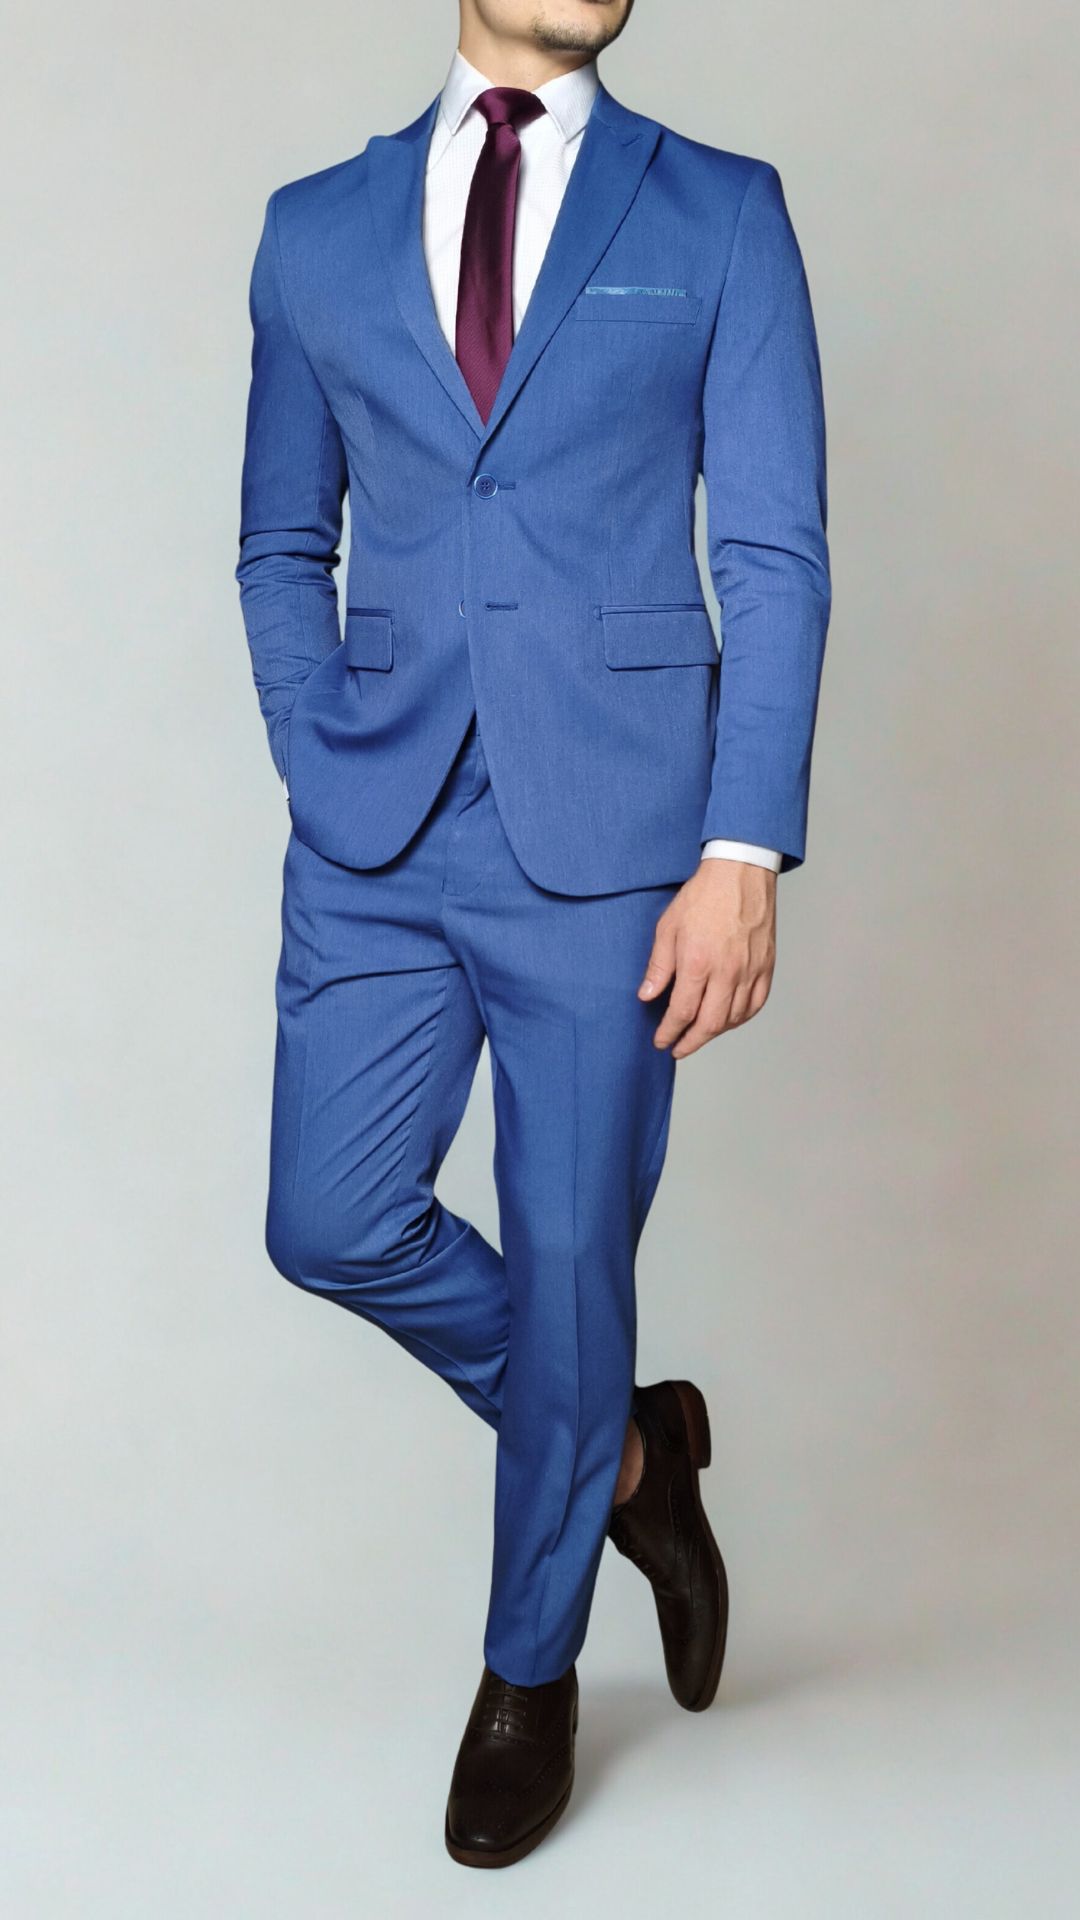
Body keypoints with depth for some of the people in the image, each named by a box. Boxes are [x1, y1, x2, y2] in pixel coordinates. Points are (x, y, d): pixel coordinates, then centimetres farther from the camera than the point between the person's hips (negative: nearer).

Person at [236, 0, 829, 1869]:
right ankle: (626, 1445, 28)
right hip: (381, 835, 3)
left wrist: (745, 851, -11)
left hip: (608, 832, -2)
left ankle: (530, 1674, 26)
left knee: (568, 1254, 3)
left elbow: (774, 558, -2)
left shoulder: (721, 215, 4)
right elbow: (283, 551, 15)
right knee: (335, 1223, -1)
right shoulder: (318, 230, 11)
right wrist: (329, 786, 1)